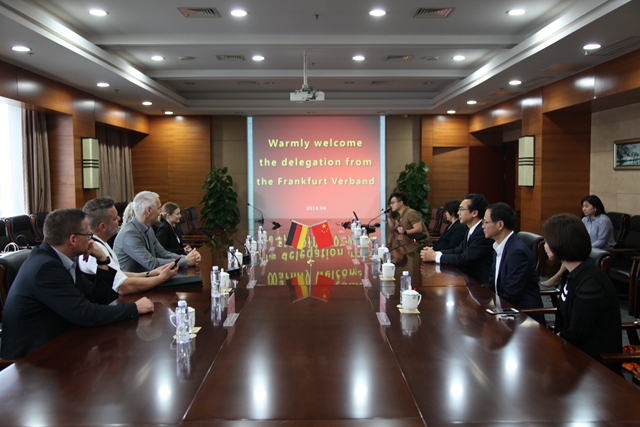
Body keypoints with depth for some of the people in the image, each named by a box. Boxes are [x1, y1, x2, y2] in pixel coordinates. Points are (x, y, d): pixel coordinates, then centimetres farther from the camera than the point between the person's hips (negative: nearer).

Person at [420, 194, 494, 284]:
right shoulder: (471, 230, 10)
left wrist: (434, 256, -14)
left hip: (479, 282, -8)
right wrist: (434, 252, -3)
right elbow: (457, 251, 13)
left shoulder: (483, 232, -21)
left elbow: (464, 259, -22)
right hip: (468, 277, 8)